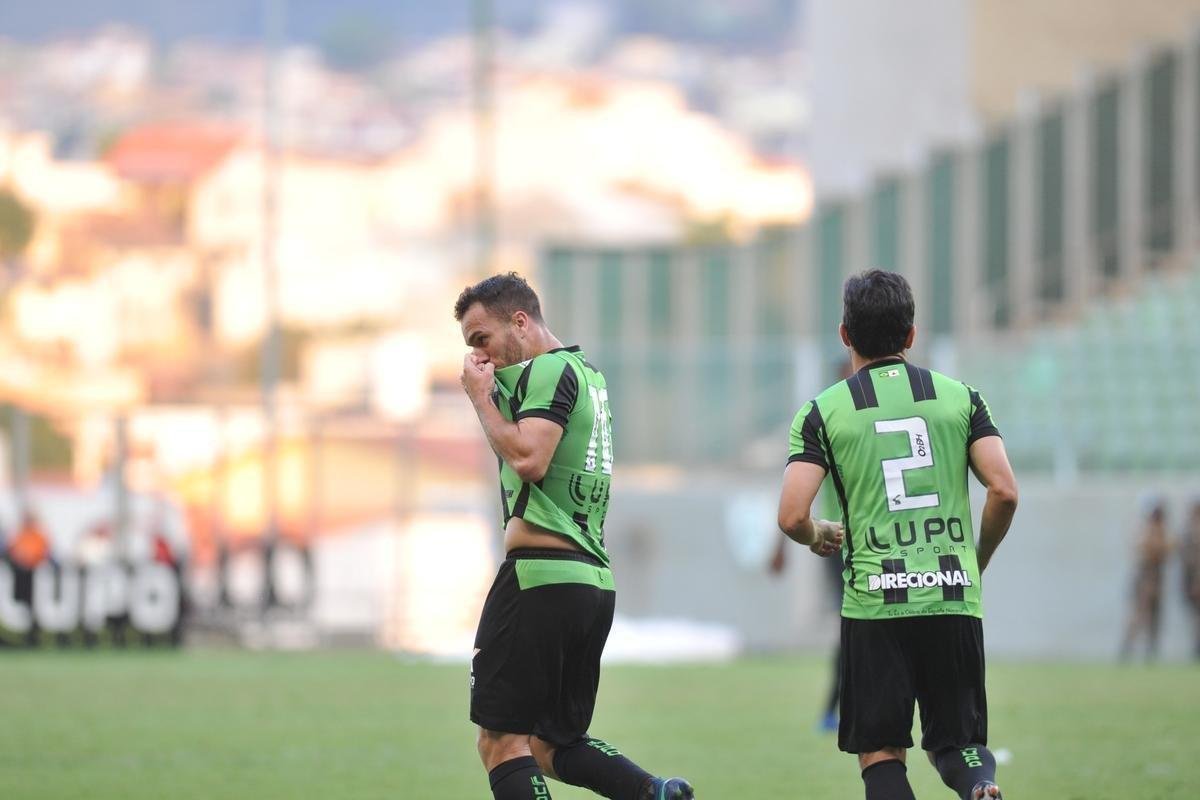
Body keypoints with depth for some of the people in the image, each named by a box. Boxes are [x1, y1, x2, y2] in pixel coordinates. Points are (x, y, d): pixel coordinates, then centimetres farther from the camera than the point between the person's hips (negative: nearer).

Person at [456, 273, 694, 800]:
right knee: (553, 747, 13)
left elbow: (529, 459, -22)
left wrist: (481, 396, -9)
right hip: (595, 582, 10)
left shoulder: (549, 370, -8)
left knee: (501, 741, -7)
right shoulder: (587, 371, 21)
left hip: (541, 577, -10)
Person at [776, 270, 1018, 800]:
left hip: (873, 601, -2)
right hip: (954, 597, 2)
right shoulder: (959, 396, 7)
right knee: (956, 740, 13)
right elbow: (1004, 492, -1)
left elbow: (792, 517, -7)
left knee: (880, 753, 8)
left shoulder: (823, 412, 2)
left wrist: (817, 537, 17)